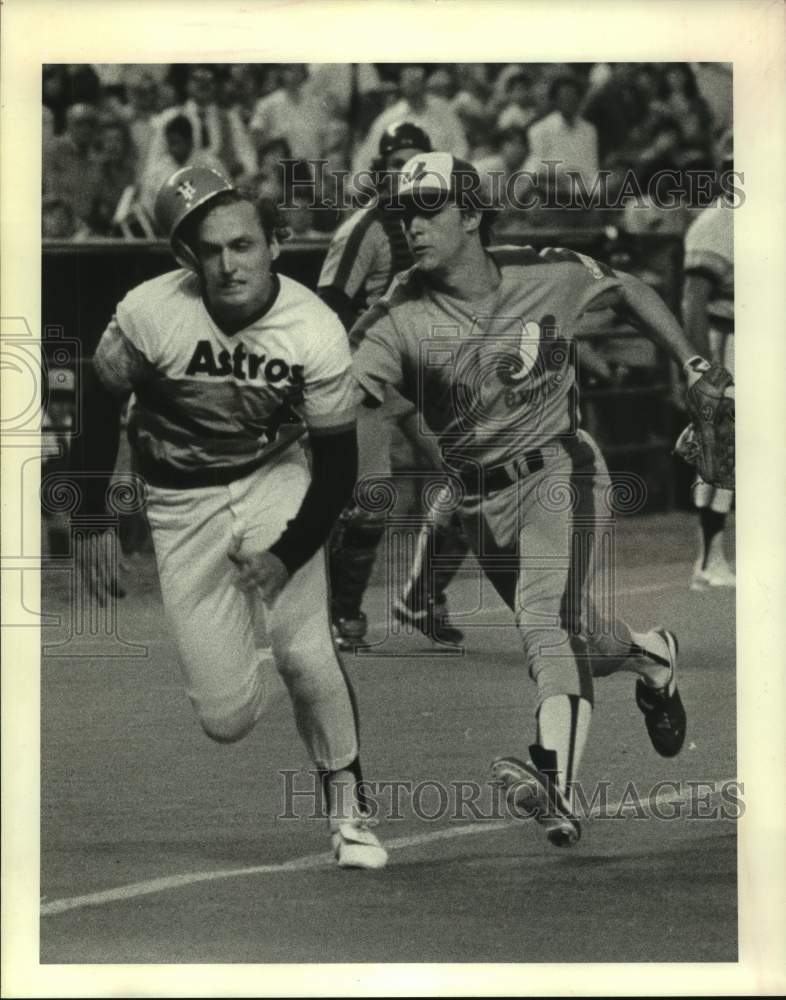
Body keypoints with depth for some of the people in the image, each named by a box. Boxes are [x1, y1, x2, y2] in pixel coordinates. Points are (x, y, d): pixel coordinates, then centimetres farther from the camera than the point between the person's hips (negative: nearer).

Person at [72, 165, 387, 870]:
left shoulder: (317, 331, -21)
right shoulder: (149, 313, -22)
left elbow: (337, 465, -12)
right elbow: (100, 405, -3)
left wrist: (286, 554, -22)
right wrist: (92, 522, -1)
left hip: (276, 482, 0)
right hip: (182, 503, 0)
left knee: (306, 652, -20)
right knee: (227, 720, -3)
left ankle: (347, 811, 5)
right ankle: (247, 662, 36)